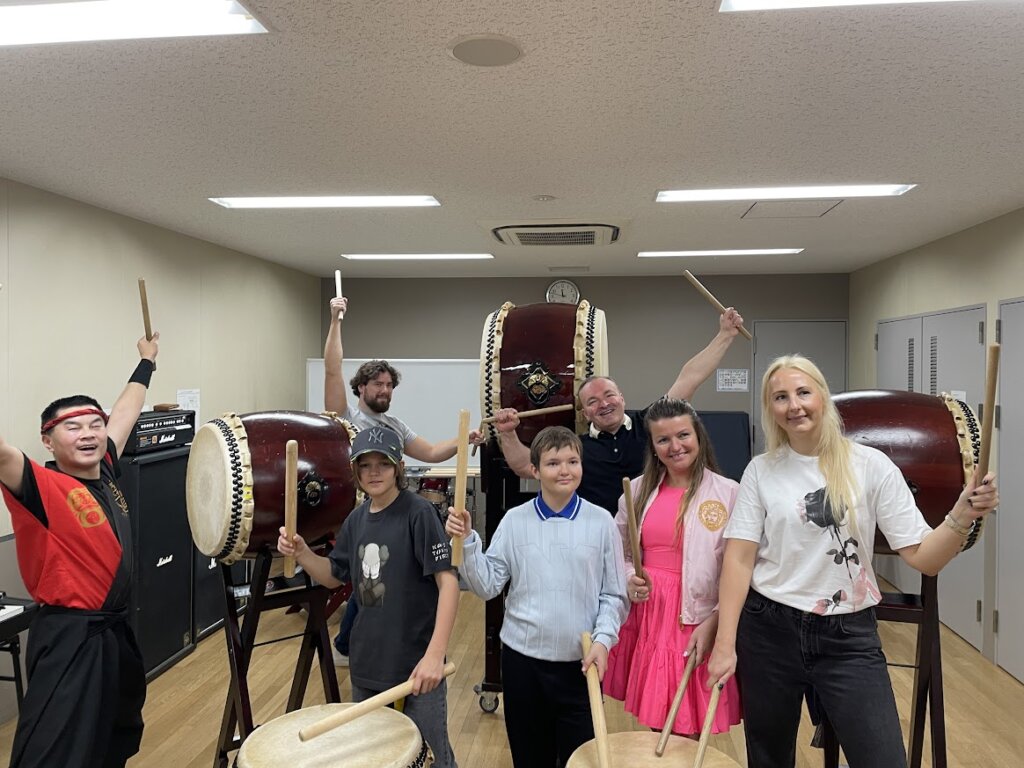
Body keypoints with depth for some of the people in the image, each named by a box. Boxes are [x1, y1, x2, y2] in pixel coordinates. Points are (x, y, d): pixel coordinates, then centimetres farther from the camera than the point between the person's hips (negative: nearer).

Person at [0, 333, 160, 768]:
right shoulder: (44, 488, -17)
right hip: (70, 638, -8)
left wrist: (146, 361, 31)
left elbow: (126, 411, 17)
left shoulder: (104, 470, 2)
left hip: (115, 630, 9)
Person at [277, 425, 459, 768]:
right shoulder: (357, 518, 3)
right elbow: (334, 575, 15)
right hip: (368, 661, 7)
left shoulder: (418, 512, -17)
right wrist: (301, 553, -5)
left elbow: (447, 581, -22)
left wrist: (435, 654, -30)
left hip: (416, 660, -6)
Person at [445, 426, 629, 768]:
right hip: (522, 657, 1)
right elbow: (487, 586, -3)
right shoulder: (514, 520, -3)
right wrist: (467, 541, -15)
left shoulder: (601, 522, -4)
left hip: (580, 661, -1)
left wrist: (603, 639, -13)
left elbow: (615, 594, 0)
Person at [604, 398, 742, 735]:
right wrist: (630, 581, -5)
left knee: (687, 734, 4)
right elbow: (621, 554, 14)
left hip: (697, 625, -3)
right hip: (645, 619, 3)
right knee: (654, 727, 12)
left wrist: (713, 622, -13)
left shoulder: (728, 493, -7)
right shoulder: (638, 489, 5)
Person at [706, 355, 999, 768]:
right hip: (769, 631, 1)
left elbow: (924, 557, -6)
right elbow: (739, 559, -4)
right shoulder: (761, 471, -2)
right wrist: (725, 643, -9)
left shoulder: (870, 466, -5)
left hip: (849, 637, -1)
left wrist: (962, 517, -26)